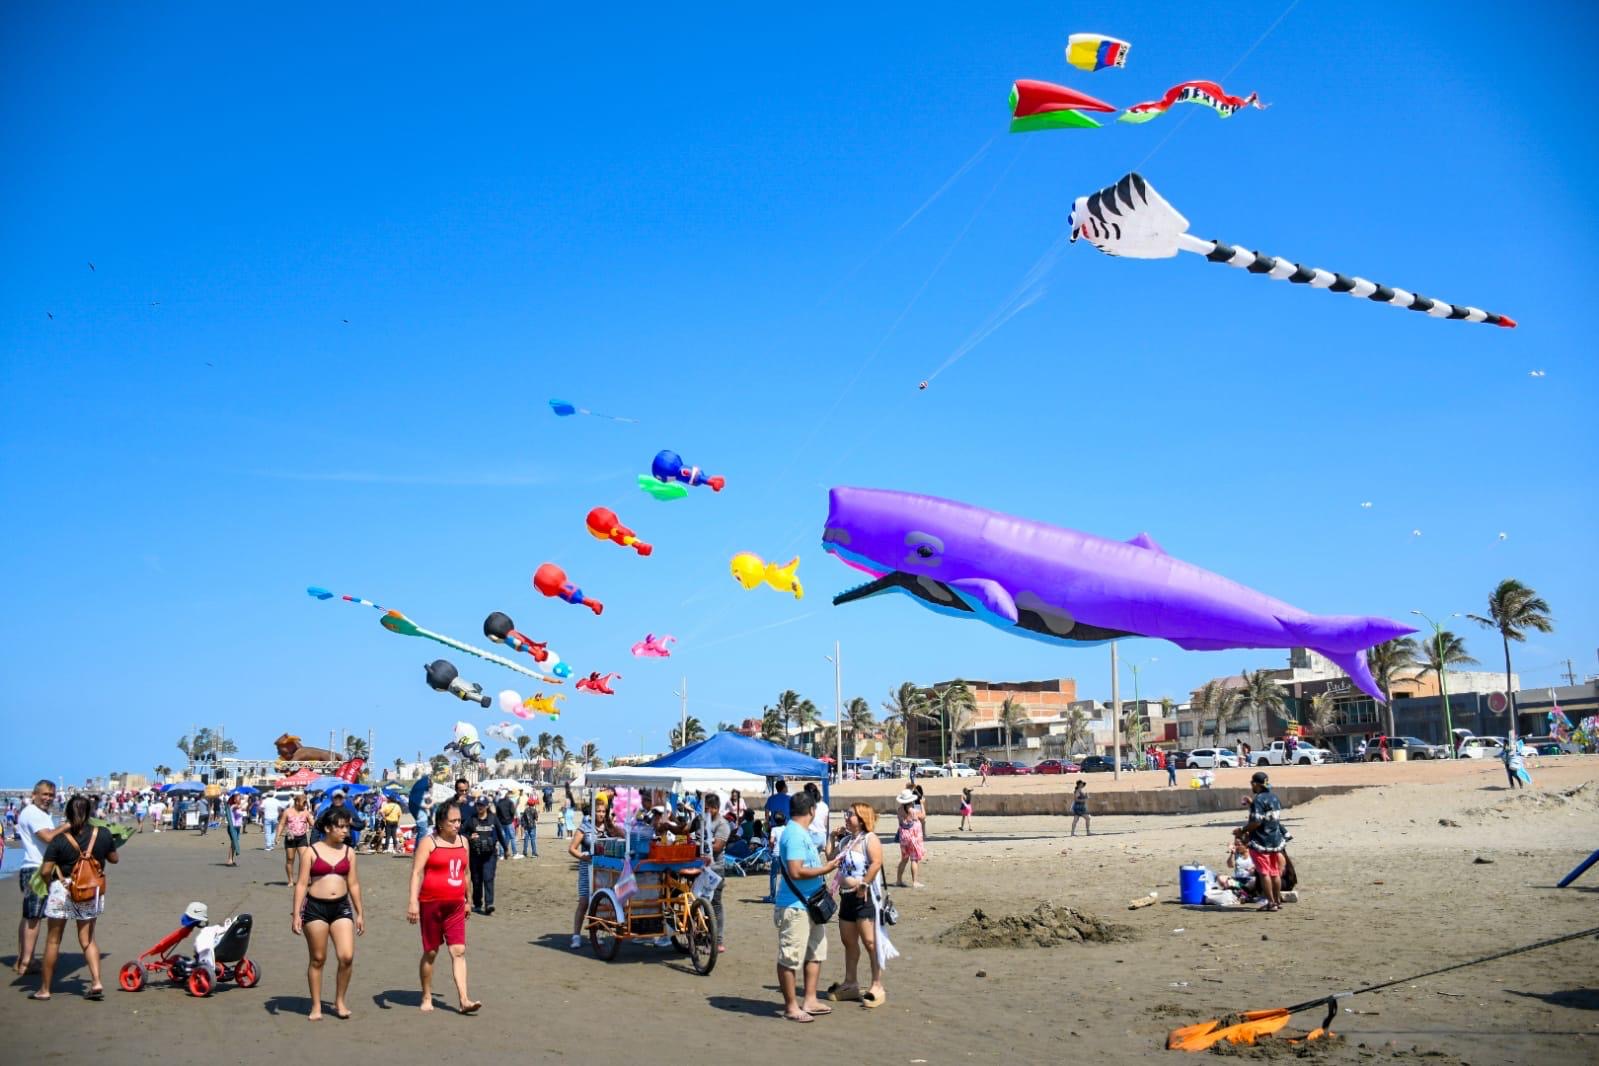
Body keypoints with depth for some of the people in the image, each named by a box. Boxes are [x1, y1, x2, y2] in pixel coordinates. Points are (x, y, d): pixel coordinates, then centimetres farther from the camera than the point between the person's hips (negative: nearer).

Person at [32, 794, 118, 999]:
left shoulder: (59, 840, -13)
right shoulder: (103, 834, -6)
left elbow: (45, 871, -15)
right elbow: (113, 858, 9)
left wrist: (49, 883, 6)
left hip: (62, 891, -2)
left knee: (53, 941, 12)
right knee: (88, 939, 14)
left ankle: (44, 989, 19)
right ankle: (96, 982, 0)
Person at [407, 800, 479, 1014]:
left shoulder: (463, 841, 10)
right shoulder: (429, 842, -7)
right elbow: (417, 872, -14)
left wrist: (467, 900, 22)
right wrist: (413, 902, -23)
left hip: (455, 906, 4)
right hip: (431, 904, -4)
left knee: (459, 951, -4)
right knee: (431, 952, 7)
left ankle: (464, 1000, -8)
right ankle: (426, 998, 22)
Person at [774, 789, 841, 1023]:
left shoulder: (802, 833, 13)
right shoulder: (794, 834, -20)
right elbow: (796, 871, -27)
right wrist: (826, 868, -19)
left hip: (811, 905, 11)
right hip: (794, 907, -11)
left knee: (815, 952, 18)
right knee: (791, 958, 0)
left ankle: (809, 1001, 26)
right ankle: (791, 1006, 8)